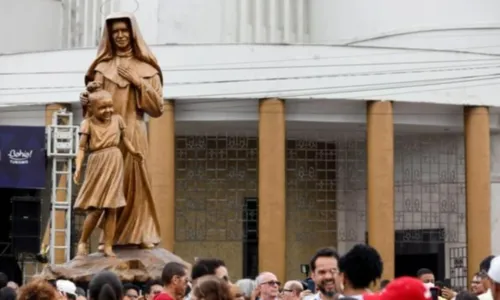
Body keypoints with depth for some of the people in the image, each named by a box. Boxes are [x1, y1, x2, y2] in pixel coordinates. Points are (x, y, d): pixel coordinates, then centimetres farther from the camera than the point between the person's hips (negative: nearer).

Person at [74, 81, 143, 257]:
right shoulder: (88, 124, -5)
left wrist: (133, 152, 1)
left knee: (111, 208, 3)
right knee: (96, 209, -3)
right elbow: (82, 147, -8)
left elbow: (124, 138, 18)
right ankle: (82, 243, 15)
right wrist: (78, 168, -20)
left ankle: (108, 246, 7)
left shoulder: (117, 120, 5)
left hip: (114, 165, 3)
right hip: (97, 165, -3)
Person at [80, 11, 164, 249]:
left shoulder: (146, 69, 8)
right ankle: (109, 237, 2)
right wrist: (86, 101, -9)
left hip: (133, 135, -1)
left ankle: (142, 234, -2)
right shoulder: (101, 67, 12)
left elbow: (157, 108, 4)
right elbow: (93, 103, 13)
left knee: (136, 182, -6)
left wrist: (139, 83, -6)